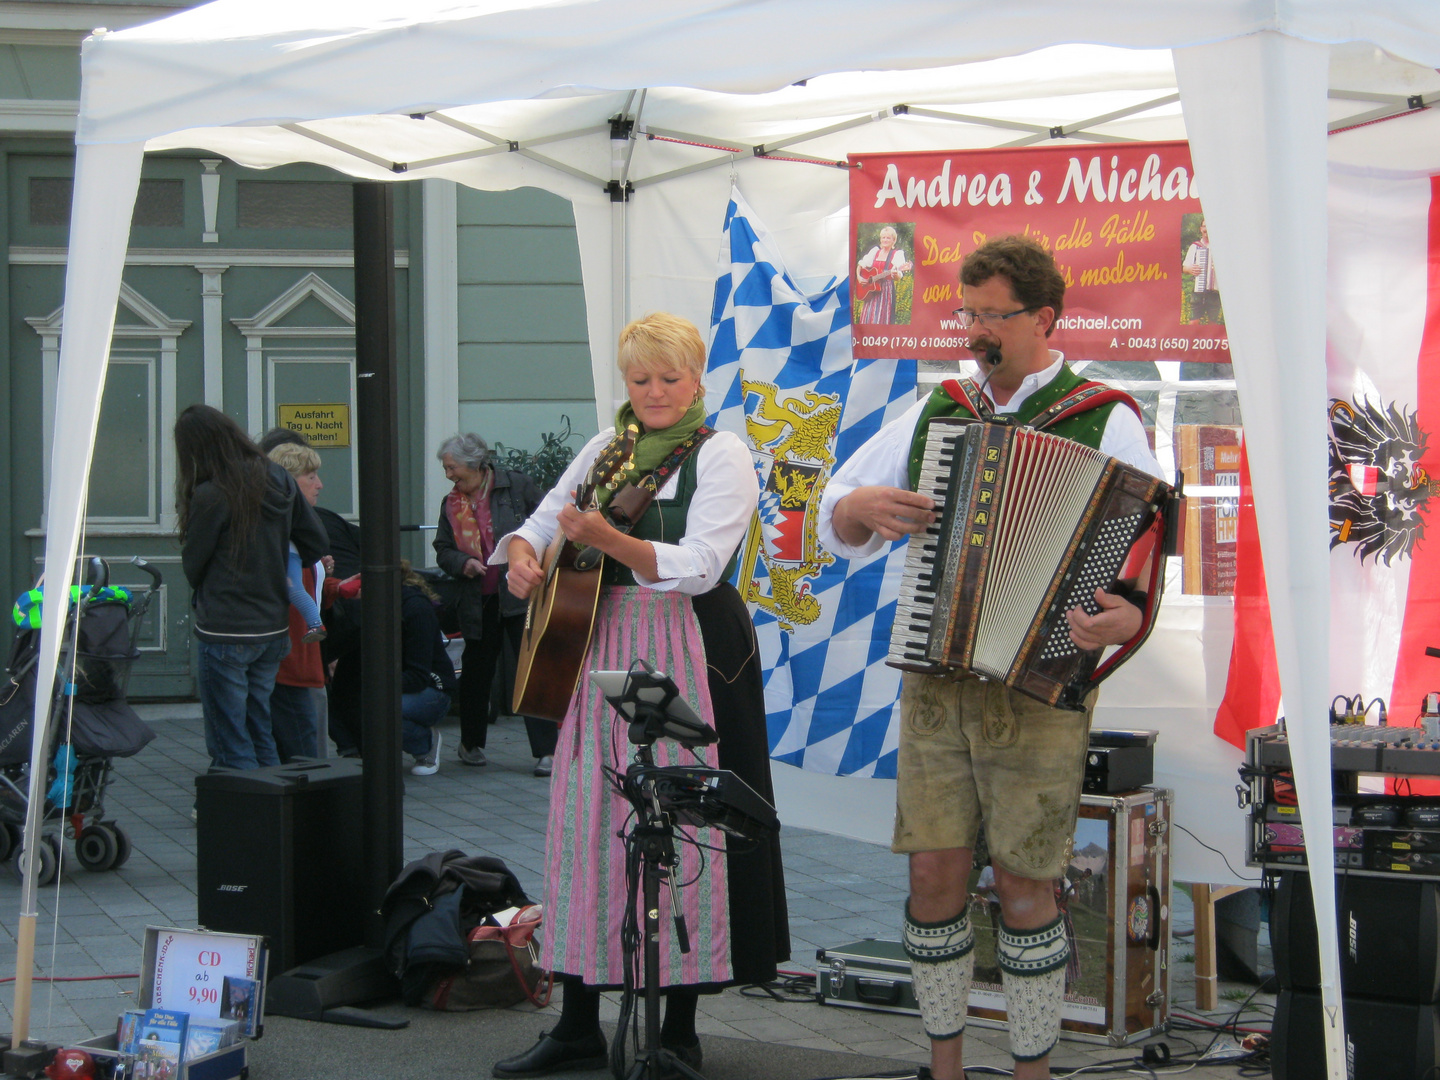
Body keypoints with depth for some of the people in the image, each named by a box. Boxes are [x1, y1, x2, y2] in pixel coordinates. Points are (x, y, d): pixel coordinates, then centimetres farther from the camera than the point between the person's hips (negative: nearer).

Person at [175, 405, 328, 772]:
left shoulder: (209, 496, -18)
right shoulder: (279, 481, 2)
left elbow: (192, 566, -6)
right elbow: (317, 543, 10)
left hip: (224, 633, -7)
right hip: (274, 629, 7)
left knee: (230, 747, 1)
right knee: (261, 735, 18)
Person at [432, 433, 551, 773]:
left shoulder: (517, 486, -2)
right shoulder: (452, 504, 11)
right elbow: (442, 550, 13)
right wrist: (462, 563, -7)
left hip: (521, 595, -4)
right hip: (477, 602, 4)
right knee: (476, 672, 13)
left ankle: (546, 751, -8)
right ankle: (471, 744, 31)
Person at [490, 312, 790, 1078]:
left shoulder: (720, 455, -5)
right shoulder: (606, 448, 13)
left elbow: (697, 567, -17)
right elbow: (542, 519, 18)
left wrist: (607, 540, -30)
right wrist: (521, 554, -6)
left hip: (687, 655, -6)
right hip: (597, 648, 6)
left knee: (681, 830, -4)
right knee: (588, 824, 6)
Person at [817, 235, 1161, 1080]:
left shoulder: (1105, 422, -3)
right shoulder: (937, 414, 11)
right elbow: (836, 518, 15)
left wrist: (1129, 617, -31)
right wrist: (866, 507, -8)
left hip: (1040, 687, -4)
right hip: (935, 683, 4)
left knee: (1024, 887, 2)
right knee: (935, 875, 5)